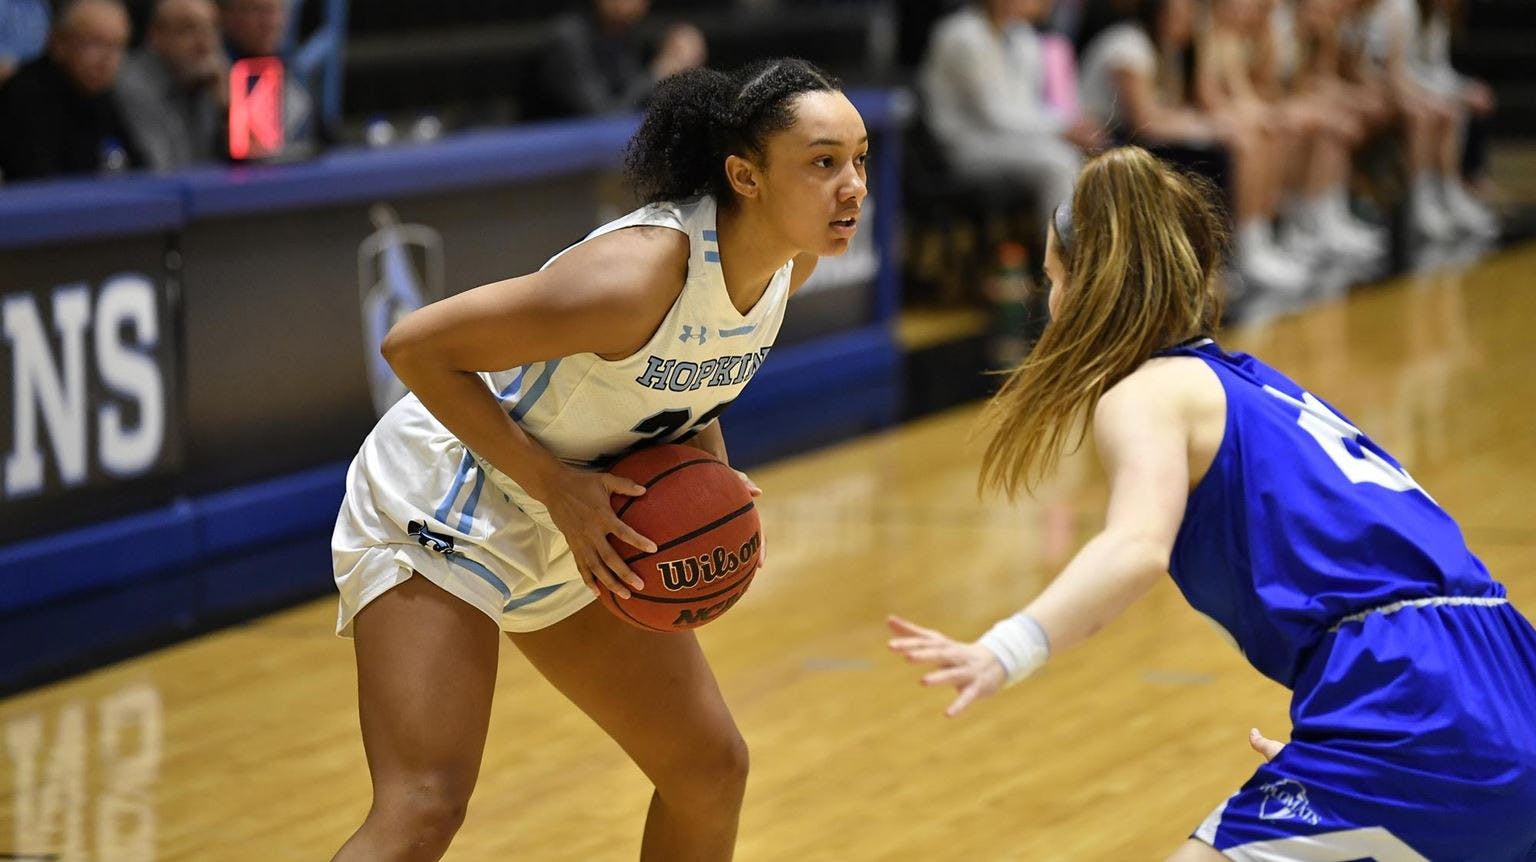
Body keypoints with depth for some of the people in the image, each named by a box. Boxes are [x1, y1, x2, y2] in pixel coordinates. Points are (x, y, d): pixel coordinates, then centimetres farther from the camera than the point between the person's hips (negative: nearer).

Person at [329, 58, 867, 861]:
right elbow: (415, 344, -27)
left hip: (573, 541, 9)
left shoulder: (790, 261, -8)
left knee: (710, 770, 13)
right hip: (441, 507, -8)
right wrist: (552, 483, -27)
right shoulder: (641, 272, -33)